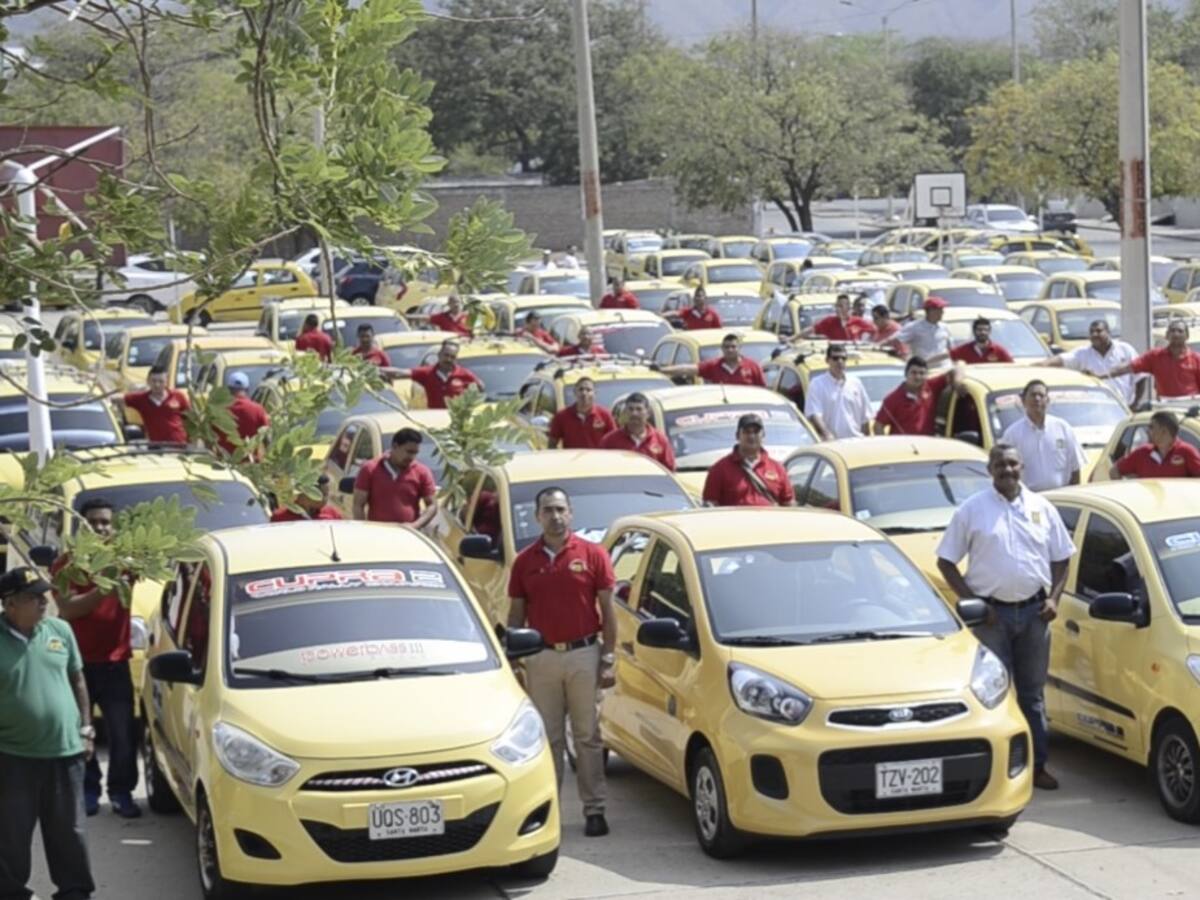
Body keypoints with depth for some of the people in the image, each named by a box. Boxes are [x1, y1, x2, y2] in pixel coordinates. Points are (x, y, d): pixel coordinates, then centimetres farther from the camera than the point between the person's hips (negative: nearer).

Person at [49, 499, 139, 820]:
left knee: (123, 733, -2)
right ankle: (87, 791, 17)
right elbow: (68, 608, -12)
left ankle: (121, 792, 10)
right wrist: (103, 590, -24)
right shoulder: (66, 564, 0)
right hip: (77, 662, -1)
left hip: (115, 662, 1)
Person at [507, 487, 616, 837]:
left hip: (584, 654, -2)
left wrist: (608, 659, -3)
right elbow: (516, 615, 10)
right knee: (547, 737, 6)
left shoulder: (593, 555, 0)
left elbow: (607, 611, 2)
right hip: (541, 658, 2)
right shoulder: (525, 561, 6)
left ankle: (594, 808, 7)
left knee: (588, 735, 2)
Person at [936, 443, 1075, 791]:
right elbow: (946, 562, 1)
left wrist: (1053, 597, 0)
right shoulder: (972, 510, -1)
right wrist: (972, 602, -9)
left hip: (1034, 611, 3)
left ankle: (1037, 765, 16)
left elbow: (1061, 558, 16)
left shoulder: (1042, 508, 8)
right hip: (992, 613, -3)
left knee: (1033, 691, 10)